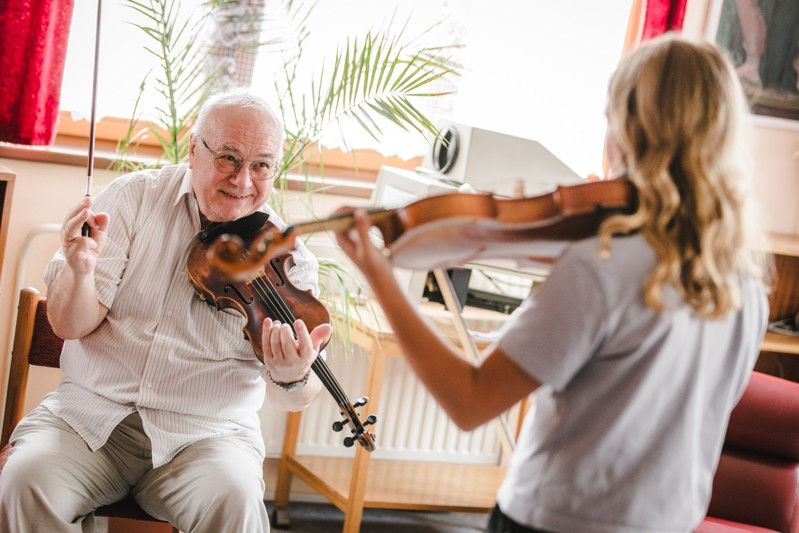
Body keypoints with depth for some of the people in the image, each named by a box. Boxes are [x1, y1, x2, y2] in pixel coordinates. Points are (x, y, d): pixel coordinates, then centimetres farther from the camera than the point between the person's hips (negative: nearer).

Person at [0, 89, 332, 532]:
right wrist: (80, 272, -27)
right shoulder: (133, 197, 1)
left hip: (208, 433, -1)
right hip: (92, 410, 1)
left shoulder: (286, 257, -2)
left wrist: (294, 379, -32)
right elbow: (69, 325, -3)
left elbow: (293, 397, -7)